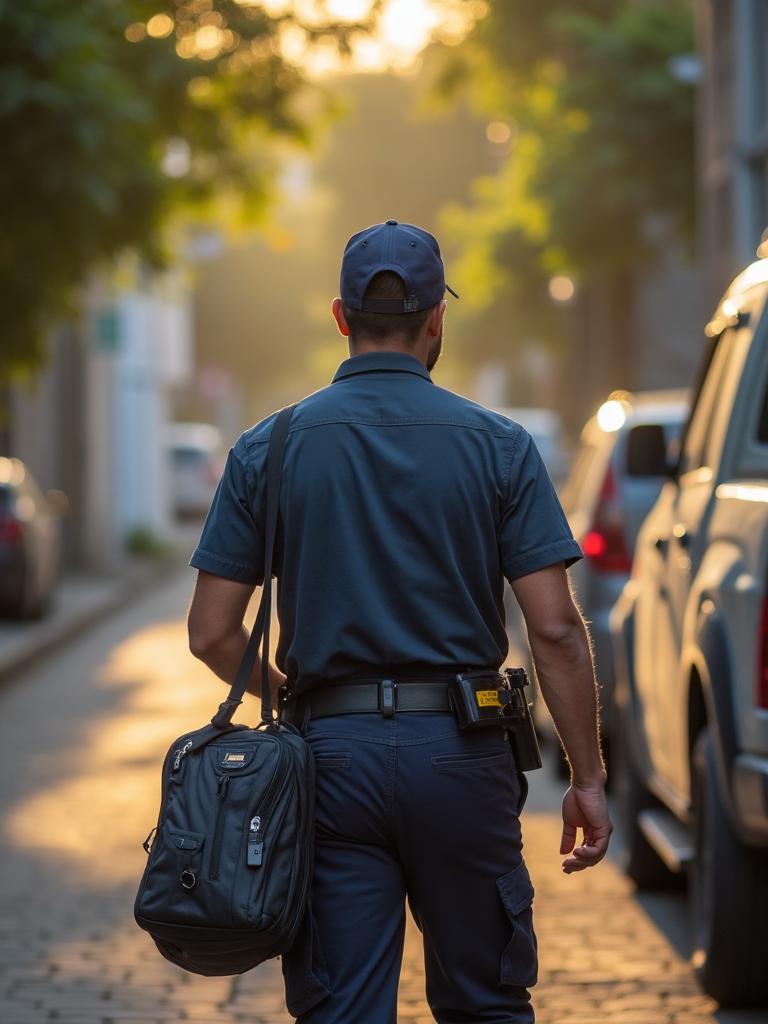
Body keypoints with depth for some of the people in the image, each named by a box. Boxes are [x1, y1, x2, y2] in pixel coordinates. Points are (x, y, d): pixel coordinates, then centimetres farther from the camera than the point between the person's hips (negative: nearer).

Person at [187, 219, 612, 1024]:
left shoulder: (269, 449, 1)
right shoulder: (499, 446, -2)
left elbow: (212, 635, 0)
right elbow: (555, 630, -7)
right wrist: (587, 778, 1)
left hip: (332, 750, 0)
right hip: (461, 752, 0)